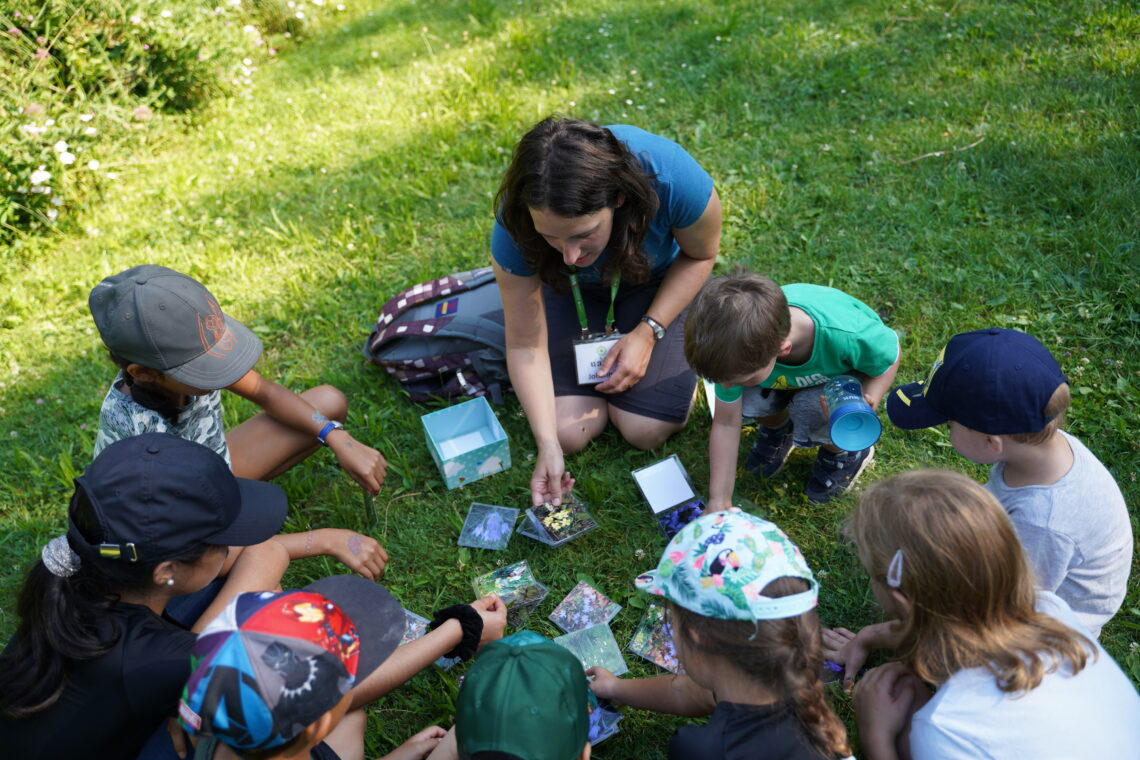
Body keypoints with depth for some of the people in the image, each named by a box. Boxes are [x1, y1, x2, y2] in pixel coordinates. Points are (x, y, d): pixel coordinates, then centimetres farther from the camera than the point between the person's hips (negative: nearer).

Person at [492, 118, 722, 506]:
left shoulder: (673, 178, -39)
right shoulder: (515, 227, -35)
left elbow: (700, 255, -15)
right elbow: (525, 344, -24)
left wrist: (647, 333, -23)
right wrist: (547, 444, -31)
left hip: (657, 277, 0)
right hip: (571, 289, 1)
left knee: (647, 430, -10)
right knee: (568, 433, -10)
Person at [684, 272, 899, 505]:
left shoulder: (847, 335, -45)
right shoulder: (743, 349, -34)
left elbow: (890, 355, -20)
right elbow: (726, 423, -21)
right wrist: (718, 500, -18)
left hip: (844, 372, -2)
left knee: (812, 415, -32)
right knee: (746, 400, -27)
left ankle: (845, 452, 4)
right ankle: (777, 427, 9)